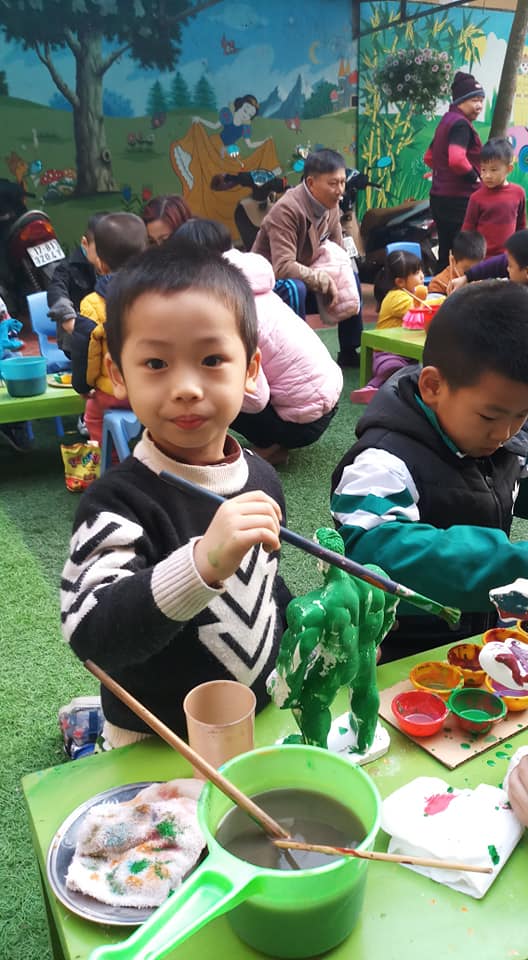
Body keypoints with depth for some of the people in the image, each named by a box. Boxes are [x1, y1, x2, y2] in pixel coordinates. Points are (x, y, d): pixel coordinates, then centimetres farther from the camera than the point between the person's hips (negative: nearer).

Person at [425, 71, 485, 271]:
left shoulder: (447, 121, 18)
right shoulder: (461, 124, -12)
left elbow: (429, 158, 27)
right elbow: (457, 159, -27)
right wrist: (475, 177, -12)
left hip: (439, 198, 10)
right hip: (458, 200, -10)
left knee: (446, 255, 14)